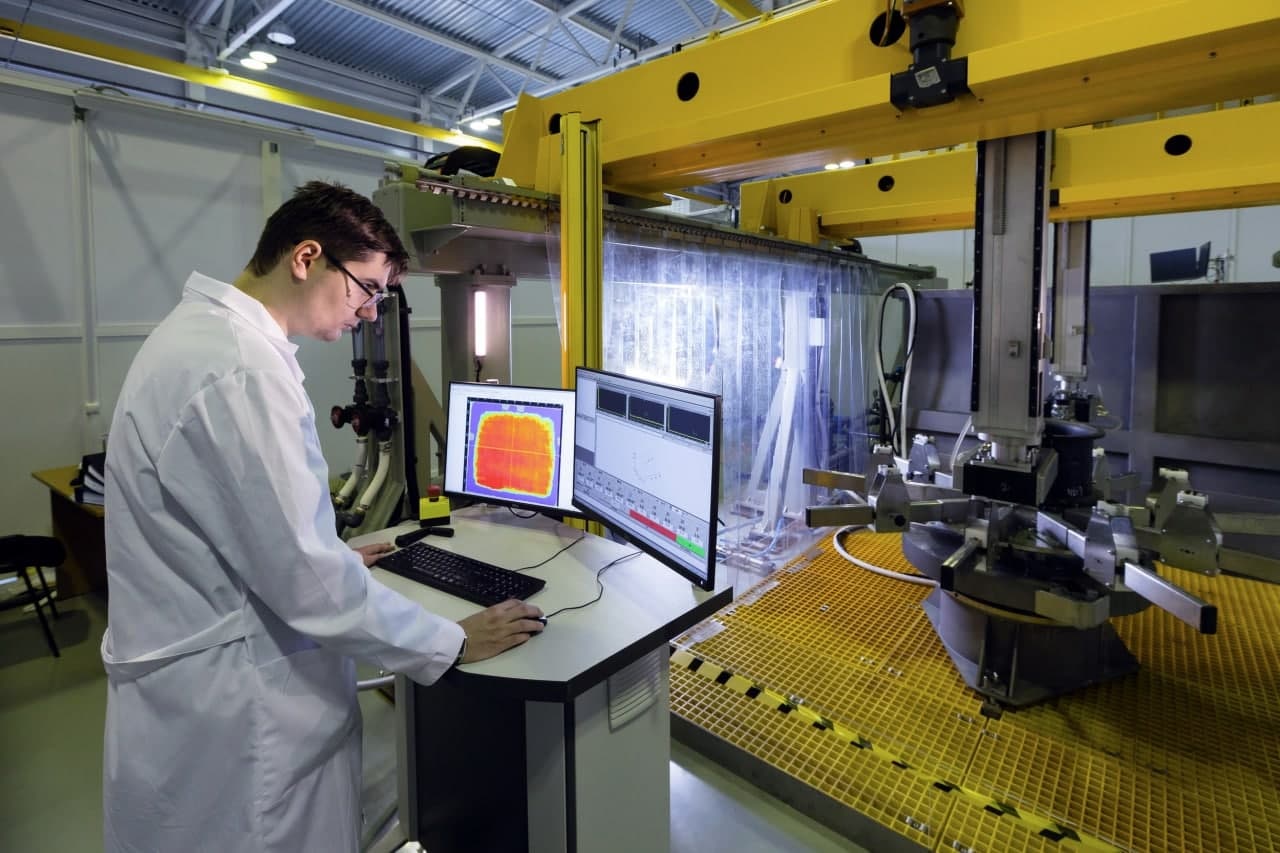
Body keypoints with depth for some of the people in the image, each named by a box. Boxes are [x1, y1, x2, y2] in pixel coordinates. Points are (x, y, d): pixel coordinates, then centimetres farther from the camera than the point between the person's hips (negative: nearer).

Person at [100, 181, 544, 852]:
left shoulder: (199, 330, 6)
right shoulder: (241, 369, -27)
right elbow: (303, 577, -27)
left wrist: (330, 559, 21)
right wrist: (452, 644, -16)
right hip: (232, 718, -10)